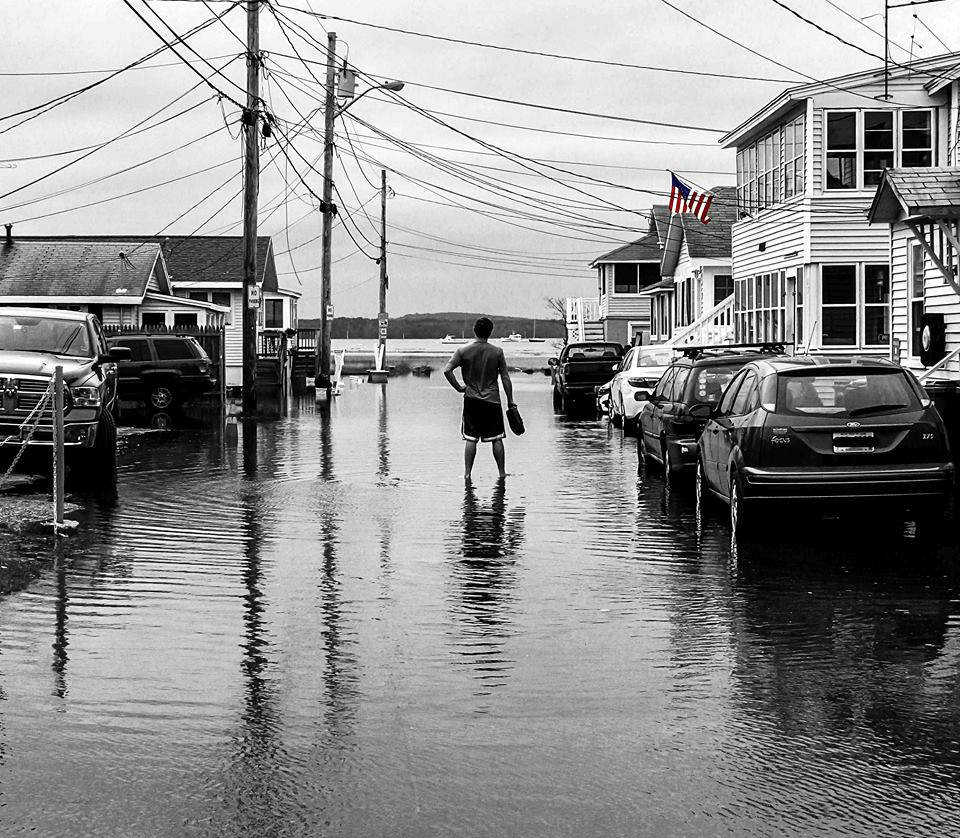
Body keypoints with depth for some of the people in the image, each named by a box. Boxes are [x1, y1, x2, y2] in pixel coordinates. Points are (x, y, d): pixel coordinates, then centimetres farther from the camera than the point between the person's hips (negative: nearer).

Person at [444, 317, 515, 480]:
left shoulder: (463, 351, -5)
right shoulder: (497, 352, -5)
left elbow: (447, 370, -13)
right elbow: (505, 378, -3)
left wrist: (458, 387, -3)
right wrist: (510, 401, 5)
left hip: (471, 400, 0)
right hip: (492, 400, 0)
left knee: (470, 439, 5)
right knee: (496, 439, 8)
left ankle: (467, 473, 2)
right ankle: (502, 473, 14)